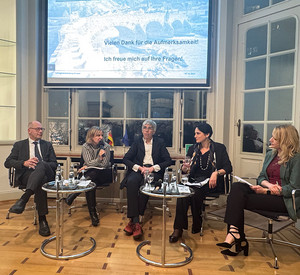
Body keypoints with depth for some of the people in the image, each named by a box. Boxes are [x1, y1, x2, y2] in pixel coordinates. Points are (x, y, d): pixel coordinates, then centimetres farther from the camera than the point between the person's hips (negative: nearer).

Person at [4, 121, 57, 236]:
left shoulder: (47, 145, 24)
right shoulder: (19, 145, 21)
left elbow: (54, 164, 14)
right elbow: (7, 163, 10)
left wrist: (40, 164, -9)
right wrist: (24, 163, -11)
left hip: (45, 174, 1)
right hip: (26, 175, -1)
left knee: (41, 165, -37)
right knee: (40, 182, -38)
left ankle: (23, 199, -45)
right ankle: (42, 219, -36)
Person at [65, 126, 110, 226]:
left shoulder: (106, 146, 1)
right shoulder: (86, 146, 3)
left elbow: (105, 164, -7)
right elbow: (89, 162, -6)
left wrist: (87, 167, -7)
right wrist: (99, 159, -22)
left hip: (100, 175, -1)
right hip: (88, 174, 1)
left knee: (92, 174, -38)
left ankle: (72, 195, -30)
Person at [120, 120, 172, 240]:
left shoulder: (159, 143, 15)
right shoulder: (137, 143, 18)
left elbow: (168, 161, 5)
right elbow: (126, 159, 7)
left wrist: (153, 168, -9)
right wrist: (140, 167, -8)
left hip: (153, 171, -1)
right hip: (139, 170, 1)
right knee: (131, 182, -34)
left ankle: (132, 221, -28)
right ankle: (136, 223, -35)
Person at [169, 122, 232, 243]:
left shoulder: (219, 148, 5)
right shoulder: (193, 149, 14)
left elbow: (228, 168, -1)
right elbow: (184, 171, 12)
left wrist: (216, 173, -19)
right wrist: (185, 167, -12)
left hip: (211, 182, -3)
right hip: (194, 181, 3)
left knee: (196, 193, -33)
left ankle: (197, 226, -9)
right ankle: (178, 228, -22)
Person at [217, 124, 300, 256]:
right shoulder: (270, 154, 15)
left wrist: (266, 191, -18)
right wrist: (269, 184, -9)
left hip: (284, 200, -7)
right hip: (267, 191, 7)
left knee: (240, 200, -26)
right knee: (237, 186, -22)